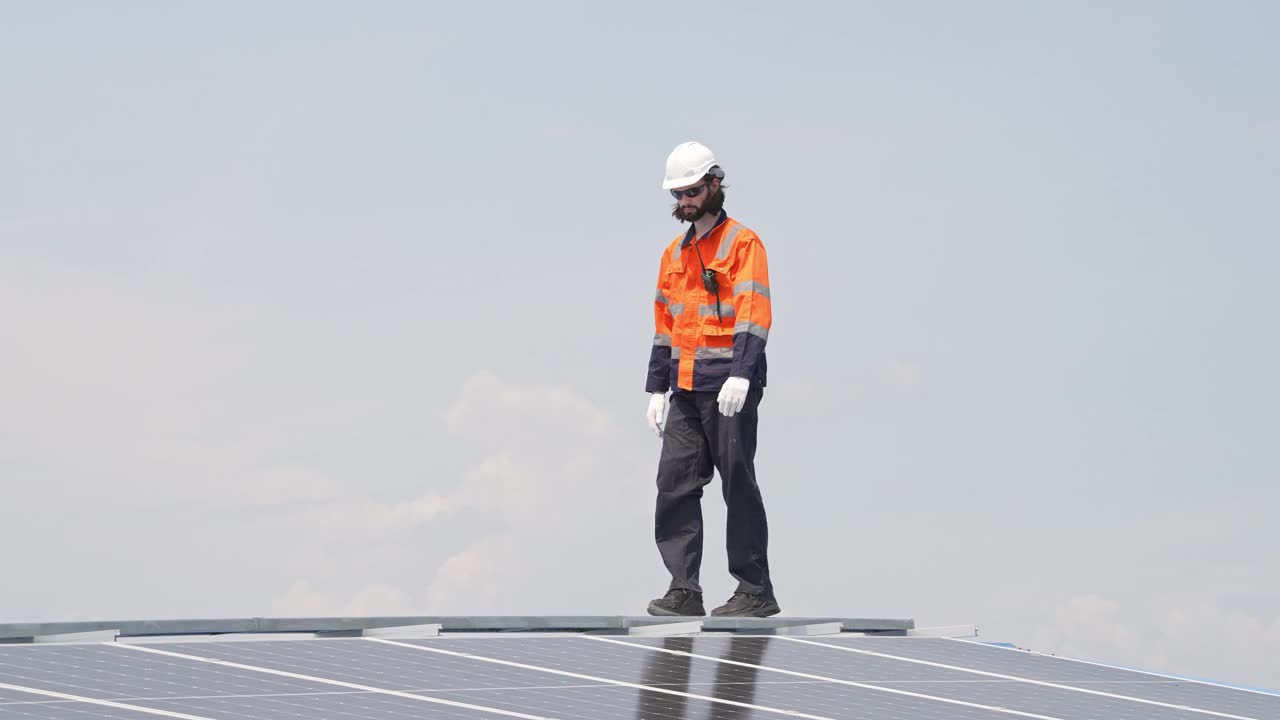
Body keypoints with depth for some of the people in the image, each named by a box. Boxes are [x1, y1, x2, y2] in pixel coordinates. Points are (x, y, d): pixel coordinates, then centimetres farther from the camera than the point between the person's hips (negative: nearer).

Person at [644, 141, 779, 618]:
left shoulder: (742, 243, -4)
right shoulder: (675, 254, 19)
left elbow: (753, 313, -13)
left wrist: (741, 374, -24)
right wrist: (657, 388, 17)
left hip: (730, 386, -7)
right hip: (686, 389, 7)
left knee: (738, 484, -4)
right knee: (675, 483, 1)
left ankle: (756, 591, 2)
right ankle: (684, 590, 3)